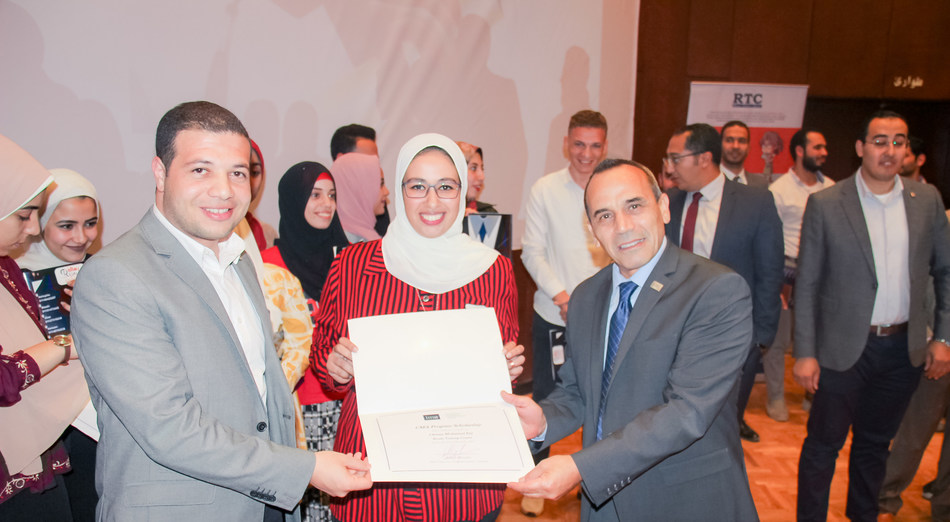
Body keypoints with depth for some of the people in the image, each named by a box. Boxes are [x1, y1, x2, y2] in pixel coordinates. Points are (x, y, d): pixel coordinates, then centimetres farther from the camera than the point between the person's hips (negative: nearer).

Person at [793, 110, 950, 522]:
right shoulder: (825, 204, -8)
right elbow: (806, 284, -7)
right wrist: (804, 353, -10)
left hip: (903, 348, 4)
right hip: (844, 348, -3)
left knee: (875, 442, 20)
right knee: (823, 443, 7)